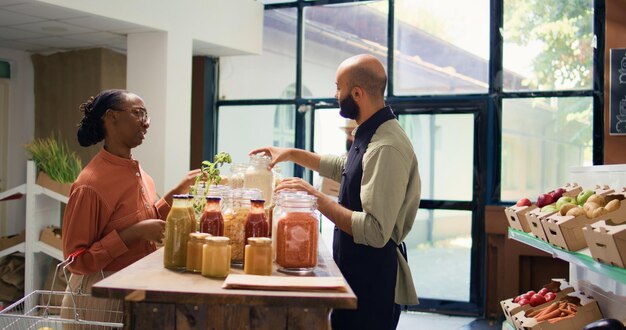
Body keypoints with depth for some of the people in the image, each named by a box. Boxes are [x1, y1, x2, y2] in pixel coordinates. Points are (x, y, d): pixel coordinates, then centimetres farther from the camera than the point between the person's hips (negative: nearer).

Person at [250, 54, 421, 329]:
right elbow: (344, 168, 29)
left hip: (373, 283, -9)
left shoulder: (386, 148, -25)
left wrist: (318, 199, -25)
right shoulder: (370, 136, 7)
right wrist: (292, 154, 23)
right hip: (356, 274, 10)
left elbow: (375, 232, -30)